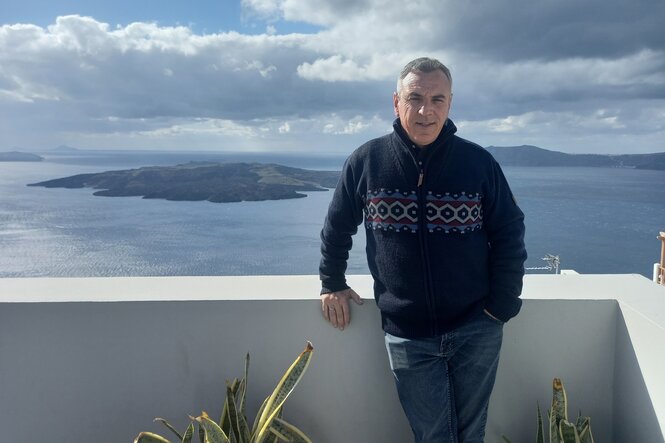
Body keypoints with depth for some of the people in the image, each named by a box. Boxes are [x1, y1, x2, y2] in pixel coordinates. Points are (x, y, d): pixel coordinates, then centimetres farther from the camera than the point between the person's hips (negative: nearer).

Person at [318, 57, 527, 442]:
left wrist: (502, 305, -2)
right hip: (407, 334, 0)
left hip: (476, 329, 1)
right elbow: (337, 228, 9)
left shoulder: (479, 162, -5)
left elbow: (509, 235, 1)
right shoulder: (366, 162, -4)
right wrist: (333, 284, 11)